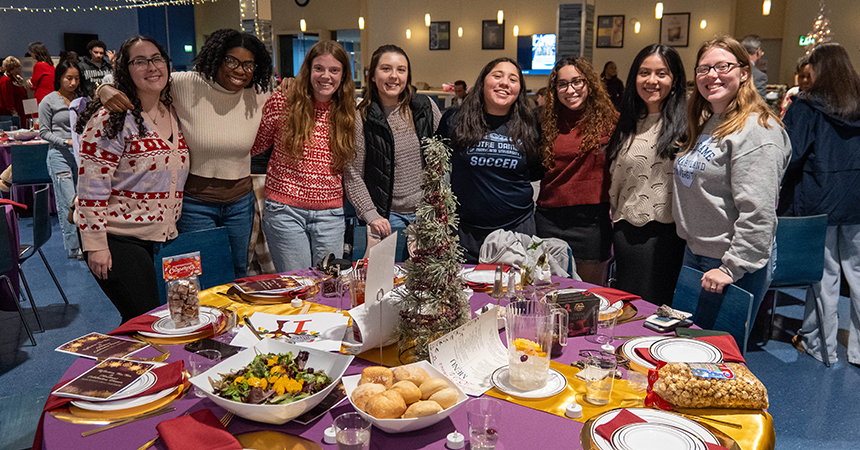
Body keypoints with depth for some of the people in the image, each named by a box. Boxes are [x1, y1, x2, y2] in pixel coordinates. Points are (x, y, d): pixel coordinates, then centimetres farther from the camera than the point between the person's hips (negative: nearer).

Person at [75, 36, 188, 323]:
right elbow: (91, 186, -15)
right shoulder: (111, 119, -14)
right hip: (119, 238, -7)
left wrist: (174, 226, 17)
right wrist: (95, 244, -17)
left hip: (162, 236, 7)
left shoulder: (173, 112, 9)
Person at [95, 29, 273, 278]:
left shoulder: (258, 95, -3)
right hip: (195, 202, -3)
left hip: (240, 202, 3)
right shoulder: (186, 86, -13)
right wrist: (106, 89, -26)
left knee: (239, 274, 18)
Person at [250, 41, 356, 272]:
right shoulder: (283, 102, -4)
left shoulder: (348, 112, 5)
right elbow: (255, 145, 6)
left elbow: (351, 167, 13)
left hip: (330, 213, 3)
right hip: (285, 209, -2)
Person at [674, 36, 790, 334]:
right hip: (694, 254, 9)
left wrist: (731, 267, -22)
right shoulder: (704, 124, 12)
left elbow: (758, 213, -23)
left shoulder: (757, 130, -17)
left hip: (736, 265, -9)